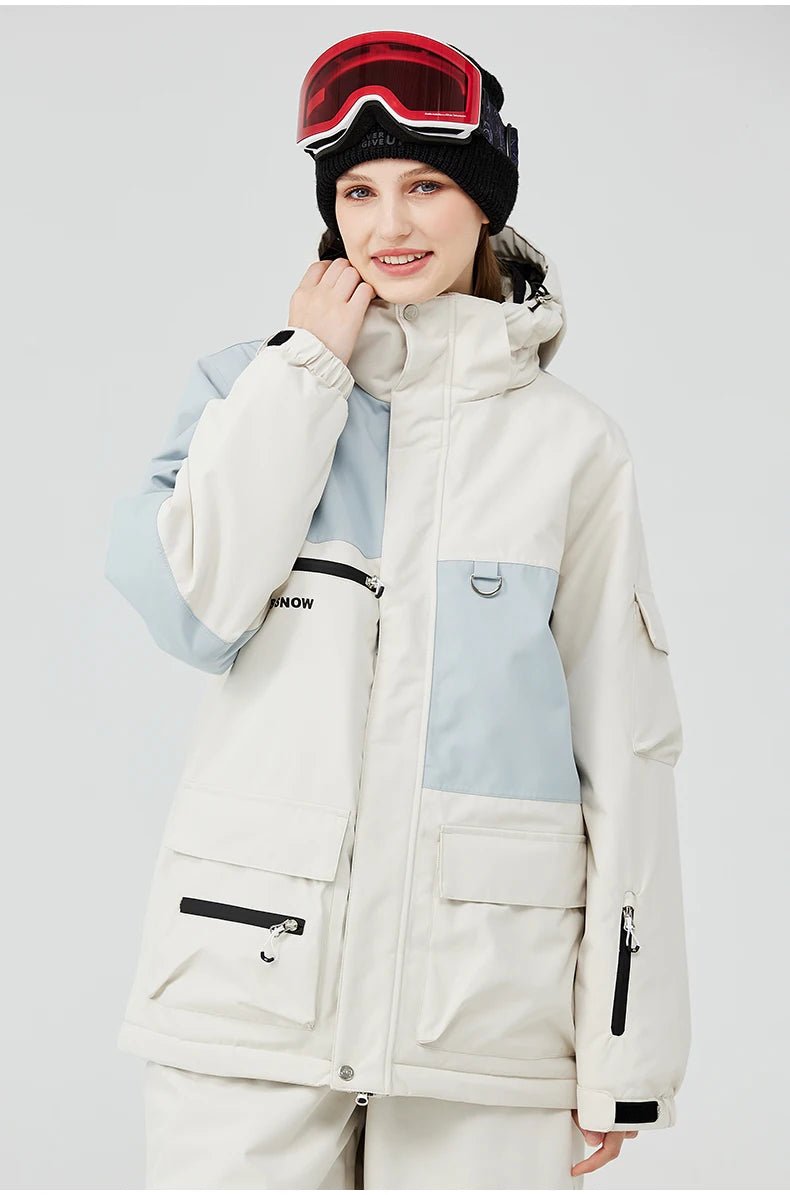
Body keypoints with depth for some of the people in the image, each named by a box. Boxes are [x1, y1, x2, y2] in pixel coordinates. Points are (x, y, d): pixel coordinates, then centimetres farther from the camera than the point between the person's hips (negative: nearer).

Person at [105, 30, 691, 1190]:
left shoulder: (571, 442, 4)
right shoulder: (253, 386, 8)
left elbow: (627, 744, 3)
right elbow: (189, 604, -10)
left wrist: (625, 1046, 0)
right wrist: (309, 367, -5)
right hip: (257, 966, 1)